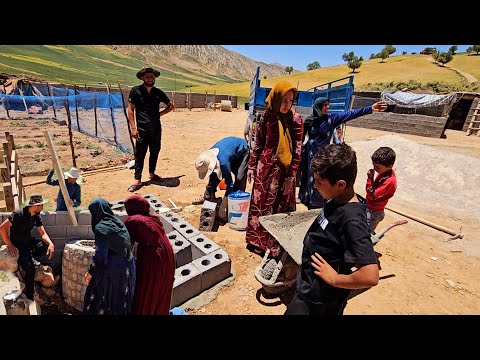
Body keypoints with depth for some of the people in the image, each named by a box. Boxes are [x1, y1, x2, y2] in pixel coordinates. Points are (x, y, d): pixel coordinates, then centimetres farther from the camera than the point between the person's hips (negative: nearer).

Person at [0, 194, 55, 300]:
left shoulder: (37, 216, -2)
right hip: (18, 245, -6)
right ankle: (29, 297, 1)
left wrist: (51, 244, -21)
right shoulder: (18, 214, -22)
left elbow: (43, 233, -2)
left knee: (49, 248, -19)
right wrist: (10, 246, -24)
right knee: (30, 269, -18)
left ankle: (30, 257, 8)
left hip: (29, 242, 6)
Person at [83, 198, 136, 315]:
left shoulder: (101, 228, -17)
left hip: (111, 269, -6)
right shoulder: (118, 222, 2)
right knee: (122, 298, 20)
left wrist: (90, 272, -7)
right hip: (126, 268, 7)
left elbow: (100, 255, -18)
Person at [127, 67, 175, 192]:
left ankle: (152, 174, 30)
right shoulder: (136, 91, -2)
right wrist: (133, 128, -10)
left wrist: (160, 113, 5)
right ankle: (137, 180, 5)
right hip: (142, 129, -4)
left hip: (156, 129, 4)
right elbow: (130, 110, -3)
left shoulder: (158, 92, 7)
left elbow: (171, 106, 19)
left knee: (155, 152, 12)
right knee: (139, 154, -2)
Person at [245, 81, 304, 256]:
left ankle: (275, 246, 28)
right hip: (265, 167, 2)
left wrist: (291, 176, -9)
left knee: (279, 207, 9)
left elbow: (297, 150, -6)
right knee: (260, 203, 12)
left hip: (284, 170, -1)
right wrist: (251, 166, 5)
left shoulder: (296, 119, -6)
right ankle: (257, 241, 33)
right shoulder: (266, 116, -2)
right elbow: (258, 143, 5)